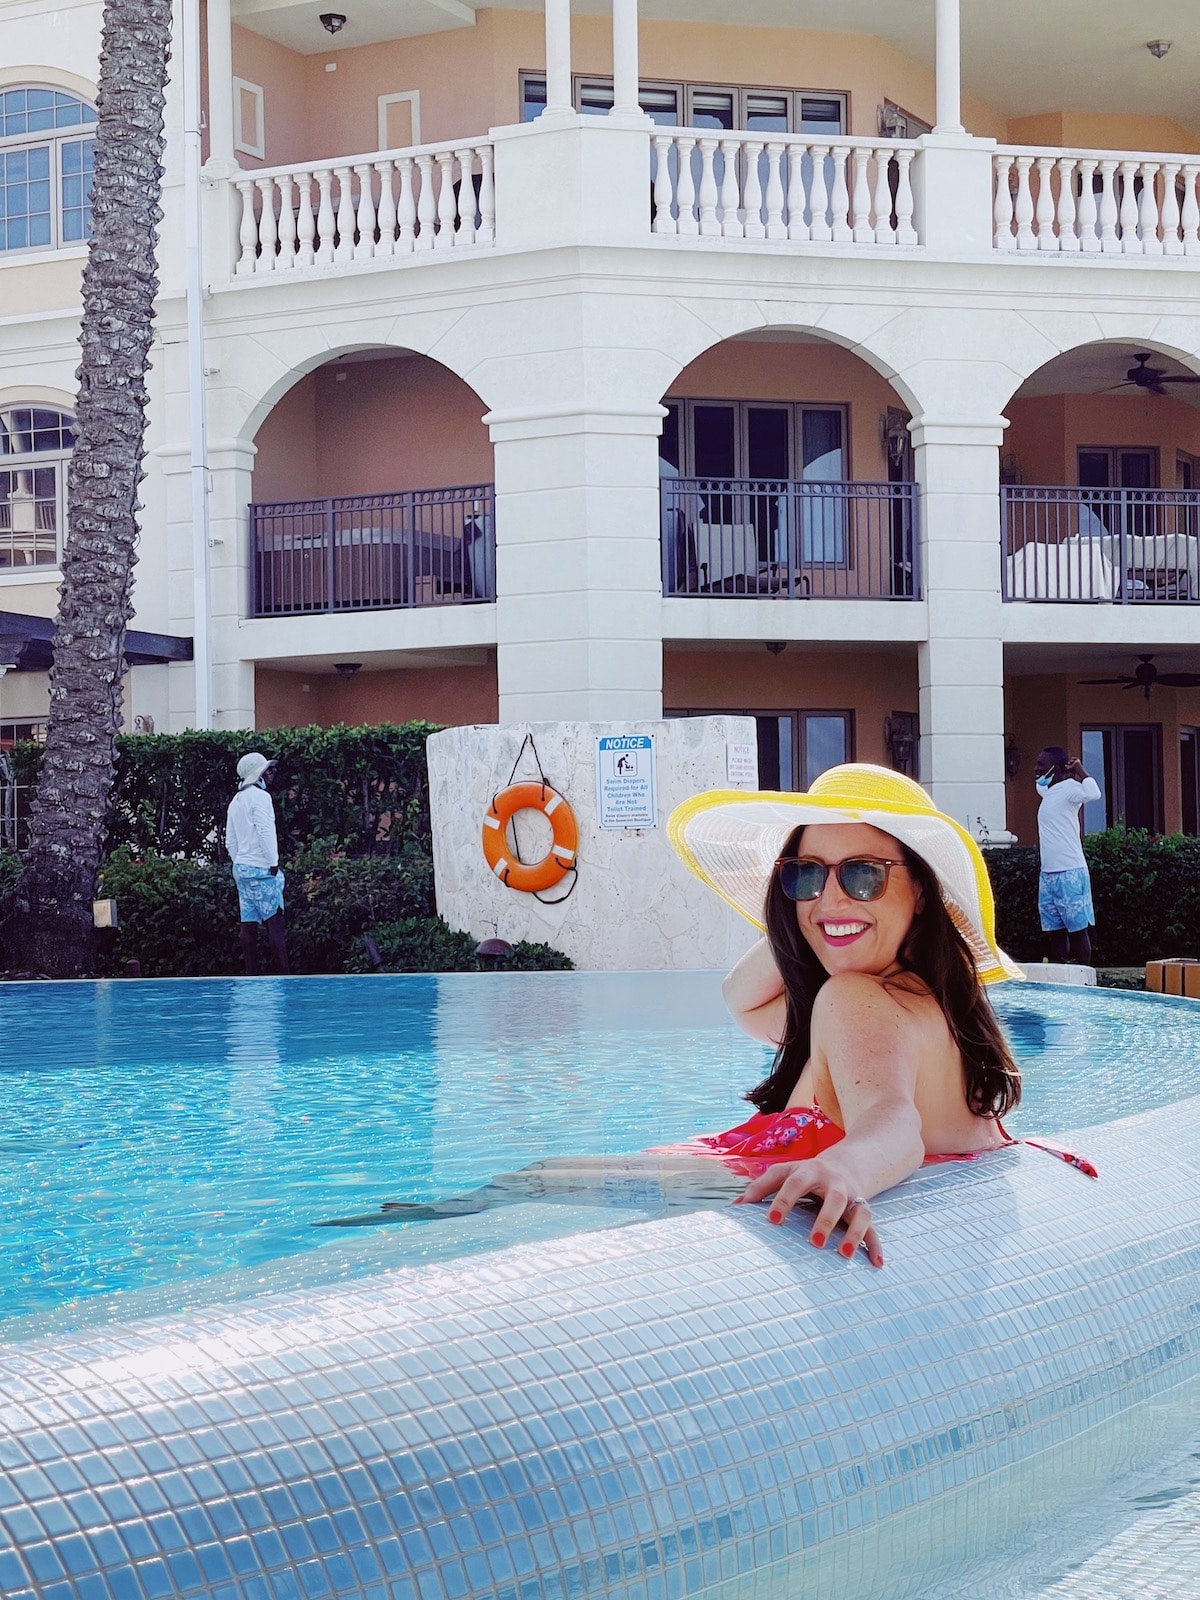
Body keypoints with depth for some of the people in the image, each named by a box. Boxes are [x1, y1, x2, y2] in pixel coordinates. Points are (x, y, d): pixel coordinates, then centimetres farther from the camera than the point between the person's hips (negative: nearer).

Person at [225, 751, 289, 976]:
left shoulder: (235, 801, 17)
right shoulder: (260, 796, -9)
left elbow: (230, 842, 19)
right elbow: (266, 832, -17)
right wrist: (274, 863, -13)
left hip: (241, 867, 8)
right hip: (260, 869, -8)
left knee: (248, 923, 5)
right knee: (275, 921, -8)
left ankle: (251, 975, 4)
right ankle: (282, 973, -11)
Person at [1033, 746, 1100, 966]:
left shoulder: (1069, 788, -10)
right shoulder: (1046, 790, 16)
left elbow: (1094, 793, -31)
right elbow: (1040, 782, 42)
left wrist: (1080, 771, -18)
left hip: (1070, 874, -9)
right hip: (1047, 874, 9)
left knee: (1078, 929, -4)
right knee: (1054, 931, 9)